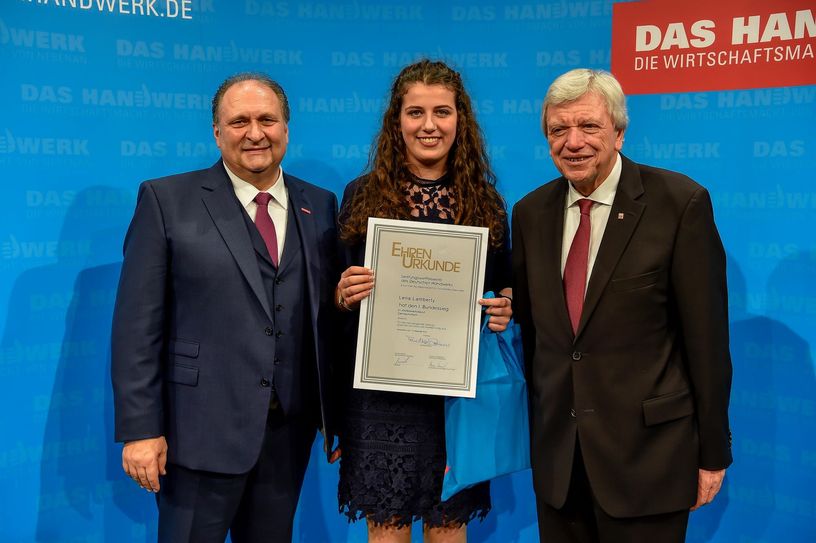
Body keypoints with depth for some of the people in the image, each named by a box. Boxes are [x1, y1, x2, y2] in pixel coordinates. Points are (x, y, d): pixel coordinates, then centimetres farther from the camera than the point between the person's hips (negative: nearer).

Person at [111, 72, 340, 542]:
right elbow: (138, 325, -7)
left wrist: (333, 415, 8)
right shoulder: (167, 200, -4)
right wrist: (140, 429, -11)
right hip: (203, 429, -3)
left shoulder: (320, 205, 7)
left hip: (291, 430, 4)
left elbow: (329, 314, 8)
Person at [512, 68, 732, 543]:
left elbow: (707, 338, -9)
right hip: (556, 453, 4)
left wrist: (713, 453, -5)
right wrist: (533, 425, 10)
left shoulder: (680, 203, -11)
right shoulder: (531, 212, 3)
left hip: (647, 450, -4)